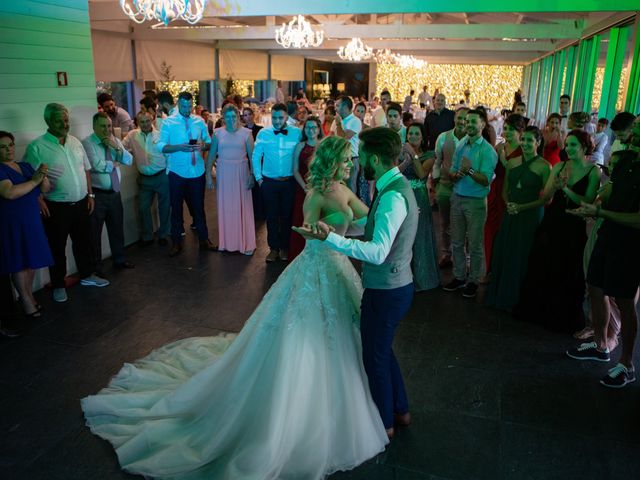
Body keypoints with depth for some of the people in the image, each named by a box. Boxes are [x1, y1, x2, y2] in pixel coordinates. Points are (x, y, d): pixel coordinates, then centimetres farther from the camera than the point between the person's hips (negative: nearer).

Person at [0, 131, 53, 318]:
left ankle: (29, 295, 23)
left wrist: (43, 176, -13)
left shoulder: (25, 166, 11)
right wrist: (34, 180, -18)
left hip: (32, 220, 6)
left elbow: (45, 189, 8)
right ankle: (26, 300, 9)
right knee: (19, 261, 0)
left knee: (32, 260, 9)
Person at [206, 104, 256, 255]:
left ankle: (246, 243, 12)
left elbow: (252, 156, -3)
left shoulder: (246, 133, -2)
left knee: (243, 206, 2)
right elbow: (211, 155, 6)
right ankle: (227, 242, 20)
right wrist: (208, 175, 2)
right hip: (223, 173, 2)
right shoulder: (218, 133, 4)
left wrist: (252, 175, -10)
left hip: (241, 173, -2)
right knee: (225, 207, 7)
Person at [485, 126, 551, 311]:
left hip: (531, 216, -5)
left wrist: (522, 207, -16)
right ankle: (500, 296, 27)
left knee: (522, 257, 4)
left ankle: (516, 299, 22)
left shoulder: (544, 166, -9)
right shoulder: (512, 162, 6)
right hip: (511, 214, 5)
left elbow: (547, 198, -10)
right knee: (503, 253, 11)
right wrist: (508, 204, -6)